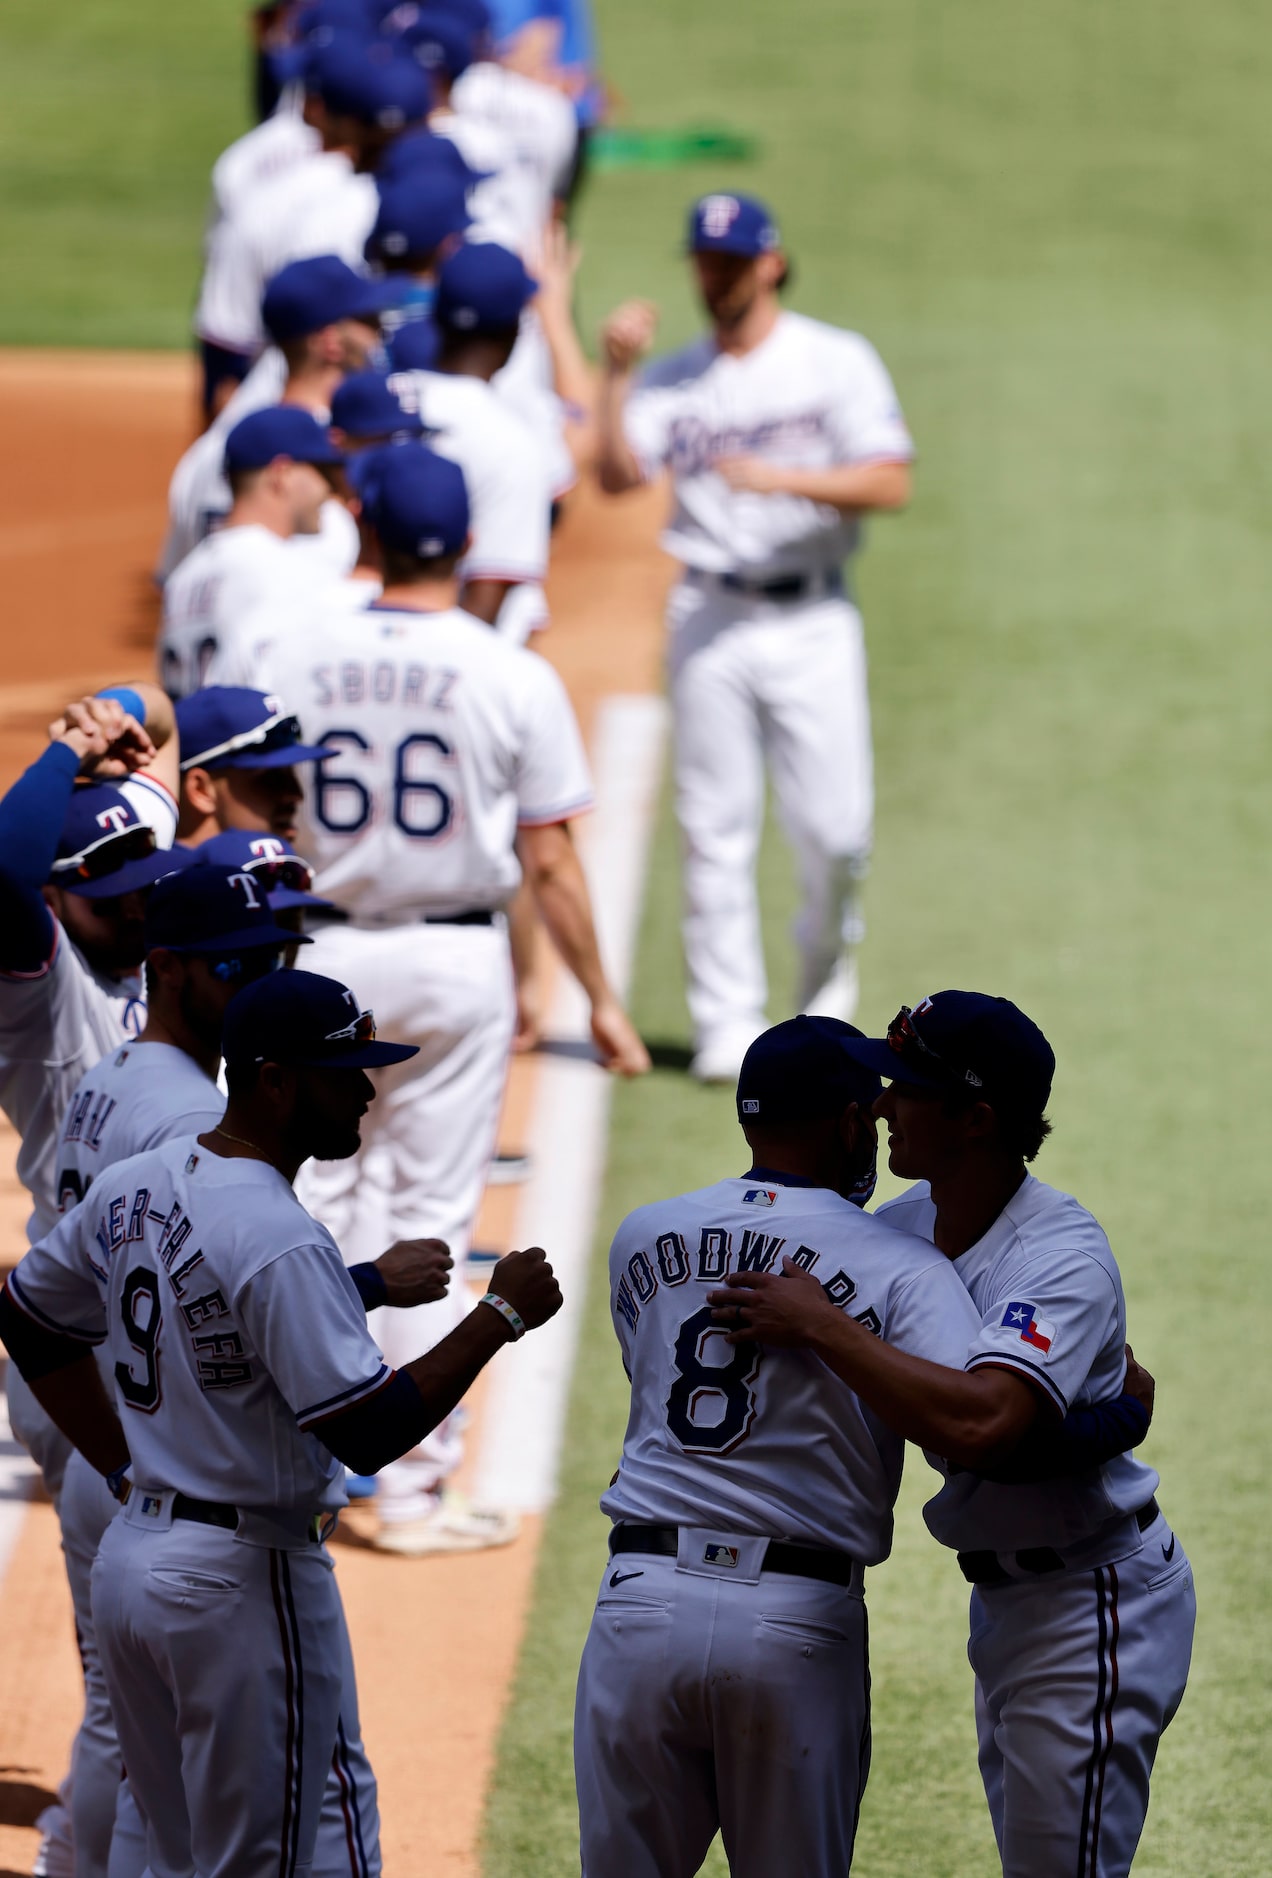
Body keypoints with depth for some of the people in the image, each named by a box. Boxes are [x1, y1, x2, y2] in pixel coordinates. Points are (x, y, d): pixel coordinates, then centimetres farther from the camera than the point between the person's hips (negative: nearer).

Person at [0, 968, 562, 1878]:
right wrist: (499, 1315, -18)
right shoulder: (278, 1239, -22)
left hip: (129, 1560, 9)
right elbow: (371, 1433, -25)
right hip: (244, 1577, -9)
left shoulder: (132, 1188, 5)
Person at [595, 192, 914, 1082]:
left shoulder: (839, 363, 2)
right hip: (709, 620, 2)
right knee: (716, 830, 0)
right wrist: (617, 373, -16)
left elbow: (890, 482, -9)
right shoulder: (674, 381, 8)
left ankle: (825, 996, 21)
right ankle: (729, 1025, 6)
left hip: (813, 618, -2)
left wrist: (782, 478, -20)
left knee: (836, 829, -4)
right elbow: (618, 474, -6)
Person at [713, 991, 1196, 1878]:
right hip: (1005, 1597, 9)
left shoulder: (1065, 1256, -26)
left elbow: (980, 1422, -43)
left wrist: (818, 1325, -35)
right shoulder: (918, 1216, -1)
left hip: (1092, 1605, -9)